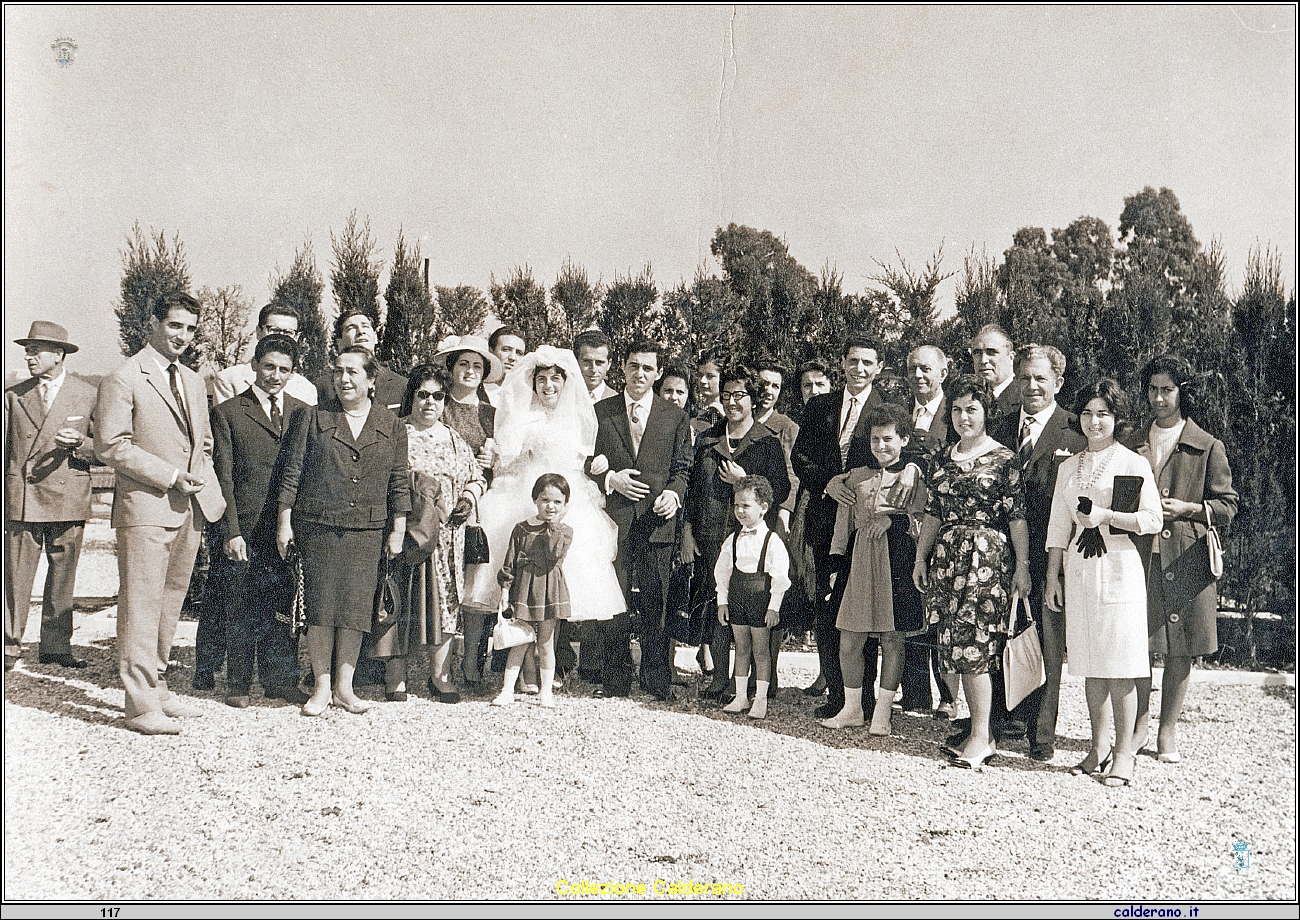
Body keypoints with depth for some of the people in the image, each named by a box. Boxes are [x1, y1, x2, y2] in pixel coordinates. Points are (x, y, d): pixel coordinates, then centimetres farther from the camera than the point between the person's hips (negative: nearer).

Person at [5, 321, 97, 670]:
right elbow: (5, 448, 14)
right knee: (15, 576, 1)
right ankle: (10, 645, 11)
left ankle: (56, 646, 15)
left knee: (62, 576, 4)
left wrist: (79, 443, -14)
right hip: (19, 499, 1)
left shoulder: (88, 395, 4)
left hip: (67, 498, -1)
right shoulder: (13, 396, 11)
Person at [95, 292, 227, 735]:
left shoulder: (193, 381, 18)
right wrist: (170, 476, -15)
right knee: (140, 606, -4)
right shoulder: (123, 379, -5)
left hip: (190, 508, 7)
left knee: (171, 603, 12)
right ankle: (141, 706, 1)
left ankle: (157, 688, 23)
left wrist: (211, 497, 10)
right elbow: (110, 445, -12)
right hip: (145, 508, -7)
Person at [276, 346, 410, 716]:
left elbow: (399, 483, 8)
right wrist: (284, 523, 1)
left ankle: (344, 686, 10)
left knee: (356, 604, -1)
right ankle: (322, 687, 10)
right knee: (321, 602, -1)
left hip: (366, 530, 1)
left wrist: (398, 531, 5)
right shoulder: (313, 418, 5)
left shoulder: (391, 426, 7)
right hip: (317, 525, 0)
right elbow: (291, 474, 5)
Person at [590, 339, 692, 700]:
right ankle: (616, 678, 13)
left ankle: (657, 681, 13)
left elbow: (681, 468, 10)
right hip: (613, 518, 0)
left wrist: (673, 493, -9)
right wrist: (609, 479, -7)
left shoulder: (675, 417, 11)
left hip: (657, 519, 0)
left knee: (655, 602, 1)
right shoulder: (600, 412, 10)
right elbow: (586, 462, 11)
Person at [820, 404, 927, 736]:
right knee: (848, 642, 3)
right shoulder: (857, 477, 14)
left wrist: (892, 520, -15)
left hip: (897, 560, -3)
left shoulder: (913, 475, 3)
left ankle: (882, 714, 15)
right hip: (860, 559, 4)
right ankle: (852, 708, 20)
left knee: (892, 639, 3)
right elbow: (845, 522, 16)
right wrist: (838, 562, 11)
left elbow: (923, 520, -3)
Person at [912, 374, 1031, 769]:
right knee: (960, 647, 6)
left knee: (974, 645, -9)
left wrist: (1022, 566, -10)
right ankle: (976, 730, 14)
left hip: (988, 558, -6)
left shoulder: (1003, 459, -3)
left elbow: (1017, 517, -6)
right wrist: (921, 557, 14)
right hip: (948, 558, 6)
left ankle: (982, 737, -1)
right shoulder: (943, 460, 14)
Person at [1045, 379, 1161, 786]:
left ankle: (1124, 752, 6)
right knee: (1090, 664, 7)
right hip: (1079, 570, 5)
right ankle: (1098, 747, 17)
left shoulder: (1133, 463, 1)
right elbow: (1059, 526, 15)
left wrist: (1106, 515, -16)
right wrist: (1053, 575, 11)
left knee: (1120, 662, -4)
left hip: (1119, 569, -4)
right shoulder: (1070, 467, 14)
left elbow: (1153, 519, -5)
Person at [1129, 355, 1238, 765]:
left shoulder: (1207, 446, 4)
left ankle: (1168, 731, 14)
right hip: (1137, 554, 2)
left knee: (1179, 650, 2)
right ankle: (1138, 727, 14)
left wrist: (1186, 508, -12)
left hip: (1185, 558, -2)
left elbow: (1227, 505, 3)